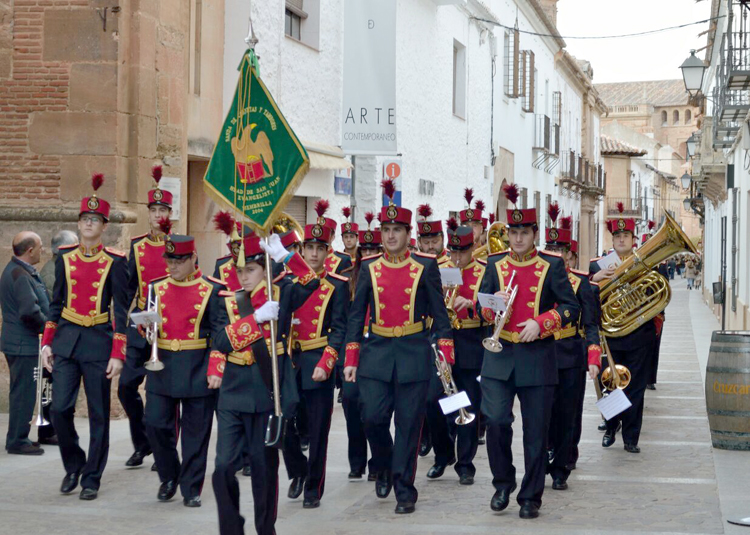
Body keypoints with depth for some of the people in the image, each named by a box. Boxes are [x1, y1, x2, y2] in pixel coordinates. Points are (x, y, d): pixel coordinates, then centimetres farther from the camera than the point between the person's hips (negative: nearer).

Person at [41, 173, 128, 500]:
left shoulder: (115, 262, -4)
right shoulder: (65, 258, 6)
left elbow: (121, 310, -4)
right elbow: (56, 303, 12)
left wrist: (118, 354, -9)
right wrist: (47, 343, 5)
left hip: (99, 341, -2)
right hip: (66, 340, 3)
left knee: (98, 414, 3)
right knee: (60, 408, -4)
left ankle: (92, 477, 14)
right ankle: (73, 465, 18)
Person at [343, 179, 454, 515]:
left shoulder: (425, 267, 0)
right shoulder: (369, 268, 5)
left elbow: (439, 313, 3)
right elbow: (356, 315, 7)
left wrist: (445, 357, -2)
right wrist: (350, 360, 2)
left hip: (414, 354, -1)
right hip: (376, 353, 1)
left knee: (409, 424, 1)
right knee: (373, 418, -7)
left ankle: (404, 490, 10)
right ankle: (384, 468, 22)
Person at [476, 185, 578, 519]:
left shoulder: (552, 266, 1)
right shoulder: (495, 264, 8)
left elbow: (570, 307, 0)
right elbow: (481, 307, 11)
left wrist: (540, 323, -15)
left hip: (537, 357, -1)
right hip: (499, 355, 1)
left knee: (536, 431, 2)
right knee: (496, 420, -12)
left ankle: (531, 497, 14)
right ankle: (503, 483, 11)